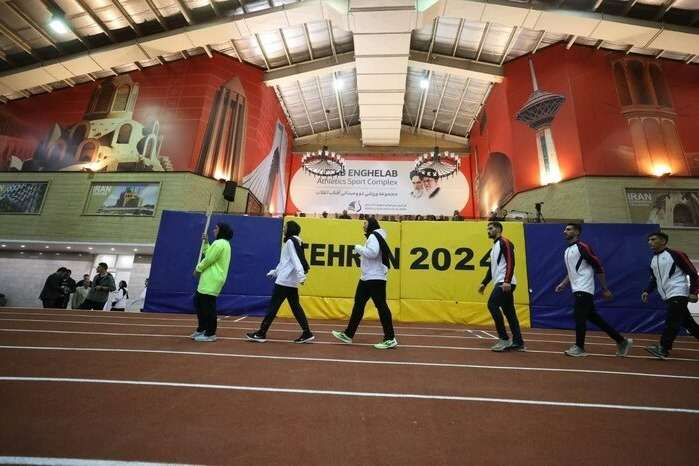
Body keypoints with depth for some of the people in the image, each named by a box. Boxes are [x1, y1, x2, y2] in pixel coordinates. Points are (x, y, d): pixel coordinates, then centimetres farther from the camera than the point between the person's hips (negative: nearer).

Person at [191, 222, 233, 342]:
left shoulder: (219, 243, -15)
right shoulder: (224, 243, 19)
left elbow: (208, 259, -17)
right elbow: (210, 255, 22)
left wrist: (198, 269, -2)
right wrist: (206, 243, 15)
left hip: (212, 281, -11)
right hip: (210, 280, 11)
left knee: (208, 306, -4)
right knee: (198, 301, 19)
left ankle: (210, 334, 6)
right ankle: (201, 329, 27)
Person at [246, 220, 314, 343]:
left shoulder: (291, 241, -9)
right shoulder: (294, 242, 18)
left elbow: (296, 260, -22)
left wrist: (301, 276, -30)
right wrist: (274, 272, 28)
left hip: (285, 281, -9)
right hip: (292, 281, 9)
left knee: (273, 306, 0)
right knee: (296, 307, 8)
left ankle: (261, 333, 9)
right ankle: (307, 333, 7)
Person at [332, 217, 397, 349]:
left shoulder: (374, 236, -11)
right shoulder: (373, 237, 19)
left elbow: (373, 253, -26)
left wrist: (358, 248, -13)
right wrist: (363, 257, 12)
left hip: (375, 278, -11)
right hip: (368, 278, 11)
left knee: (381, 306, -6)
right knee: (358, 305, 13)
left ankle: (390, 339, 2)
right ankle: (348, 334, 21)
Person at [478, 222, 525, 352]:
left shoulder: (504, 242, -7)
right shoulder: (494, 247, 22)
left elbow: (510, 262, -18)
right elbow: (492, 268, 24)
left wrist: (507, 281, -25)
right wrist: (484, 283, 20)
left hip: (505, 283, -10)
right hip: (500, 283, 10)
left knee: (492, 305, -14)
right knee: (509, 312, 8)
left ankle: (504, 339, -6)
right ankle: (518, 342, 12)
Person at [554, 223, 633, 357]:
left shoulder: (582, 247, -12)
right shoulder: (567, 251, 15)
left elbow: (599, 267, -13)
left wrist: (605, 289, -12)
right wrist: (563, 284, 14)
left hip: (584, 289, -9)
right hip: (579, 290, 9)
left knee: (579, 317, -5)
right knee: (593, 317, 12)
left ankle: (579, 347, 8)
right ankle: (622, 341, 24)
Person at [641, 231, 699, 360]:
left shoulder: (675, 254, -9)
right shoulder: (653, 260, 13)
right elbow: (654, 278, 21)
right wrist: (647, 291, 9)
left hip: (678, 294, -7)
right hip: (668, 297, 7)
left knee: (671, 322, -11)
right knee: (687, 323, 14)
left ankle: (663, 349, -12)